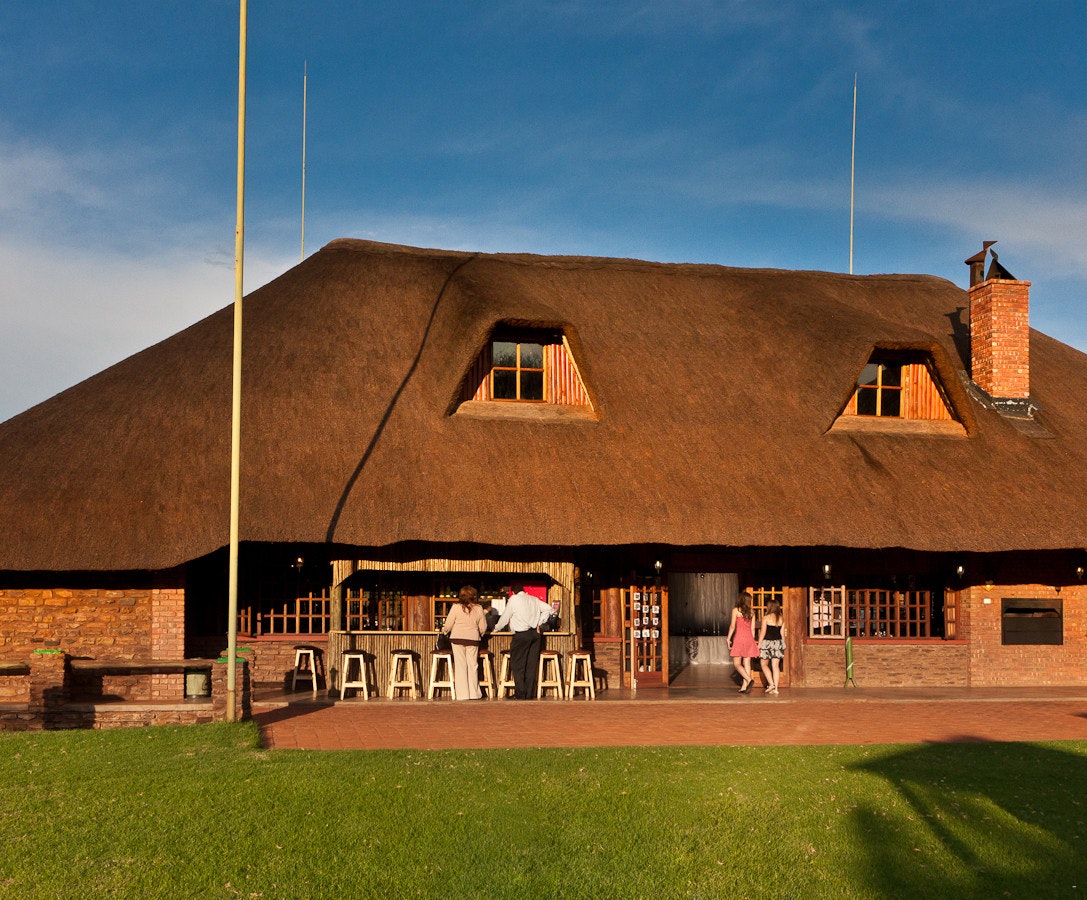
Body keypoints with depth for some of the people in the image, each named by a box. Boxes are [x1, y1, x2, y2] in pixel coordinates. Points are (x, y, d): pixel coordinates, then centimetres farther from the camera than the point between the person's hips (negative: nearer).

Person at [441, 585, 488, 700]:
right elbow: (483, 627, 7)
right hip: (473, 639, 1)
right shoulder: (478, 608, 1)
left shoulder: (456, 607, -5)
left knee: (460, 666, 4)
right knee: (472, 666, 9)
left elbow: (448, 625, -3)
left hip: (457, 638, -1)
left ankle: (462, 694, 2)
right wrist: (480, 634, 28)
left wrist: (444, 630, 19)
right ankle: (474, 694, 9)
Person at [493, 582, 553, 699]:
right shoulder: (534, 599, 13)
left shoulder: (513, 599, -3)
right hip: (535, 633, 6)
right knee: (531, 664, 8)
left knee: (518, 664, 1)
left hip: (521, 635, -6)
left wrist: (496, 628, 19)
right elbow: (547, 609, 11)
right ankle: (530, 693, 8)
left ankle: (520, 693, -3)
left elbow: (505, 617, 3)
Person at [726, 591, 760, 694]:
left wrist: (728, 639, 0)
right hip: (749, 638, 5)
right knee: (747, 664, 5)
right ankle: (744, 686, 3)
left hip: (739, 638, -5)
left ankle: (748, 679, -18)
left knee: (737, 663, 0)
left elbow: (732, 626, -6)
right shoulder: (750, 612, 7)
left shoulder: (736, 610, -4)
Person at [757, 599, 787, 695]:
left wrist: (759, 645, -1)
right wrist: (783, 647, 16)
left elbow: (762, 633, -7)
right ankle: (775, 688, 2)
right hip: (778, 643, 4)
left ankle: (771, 684, -4)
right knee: (776, 666, 5)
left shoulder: (766, 618, -7)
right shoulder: (781, 619, 6)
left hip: (767, 642, -4)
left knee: (763, 664, 9)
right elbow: (782, 634, 8)